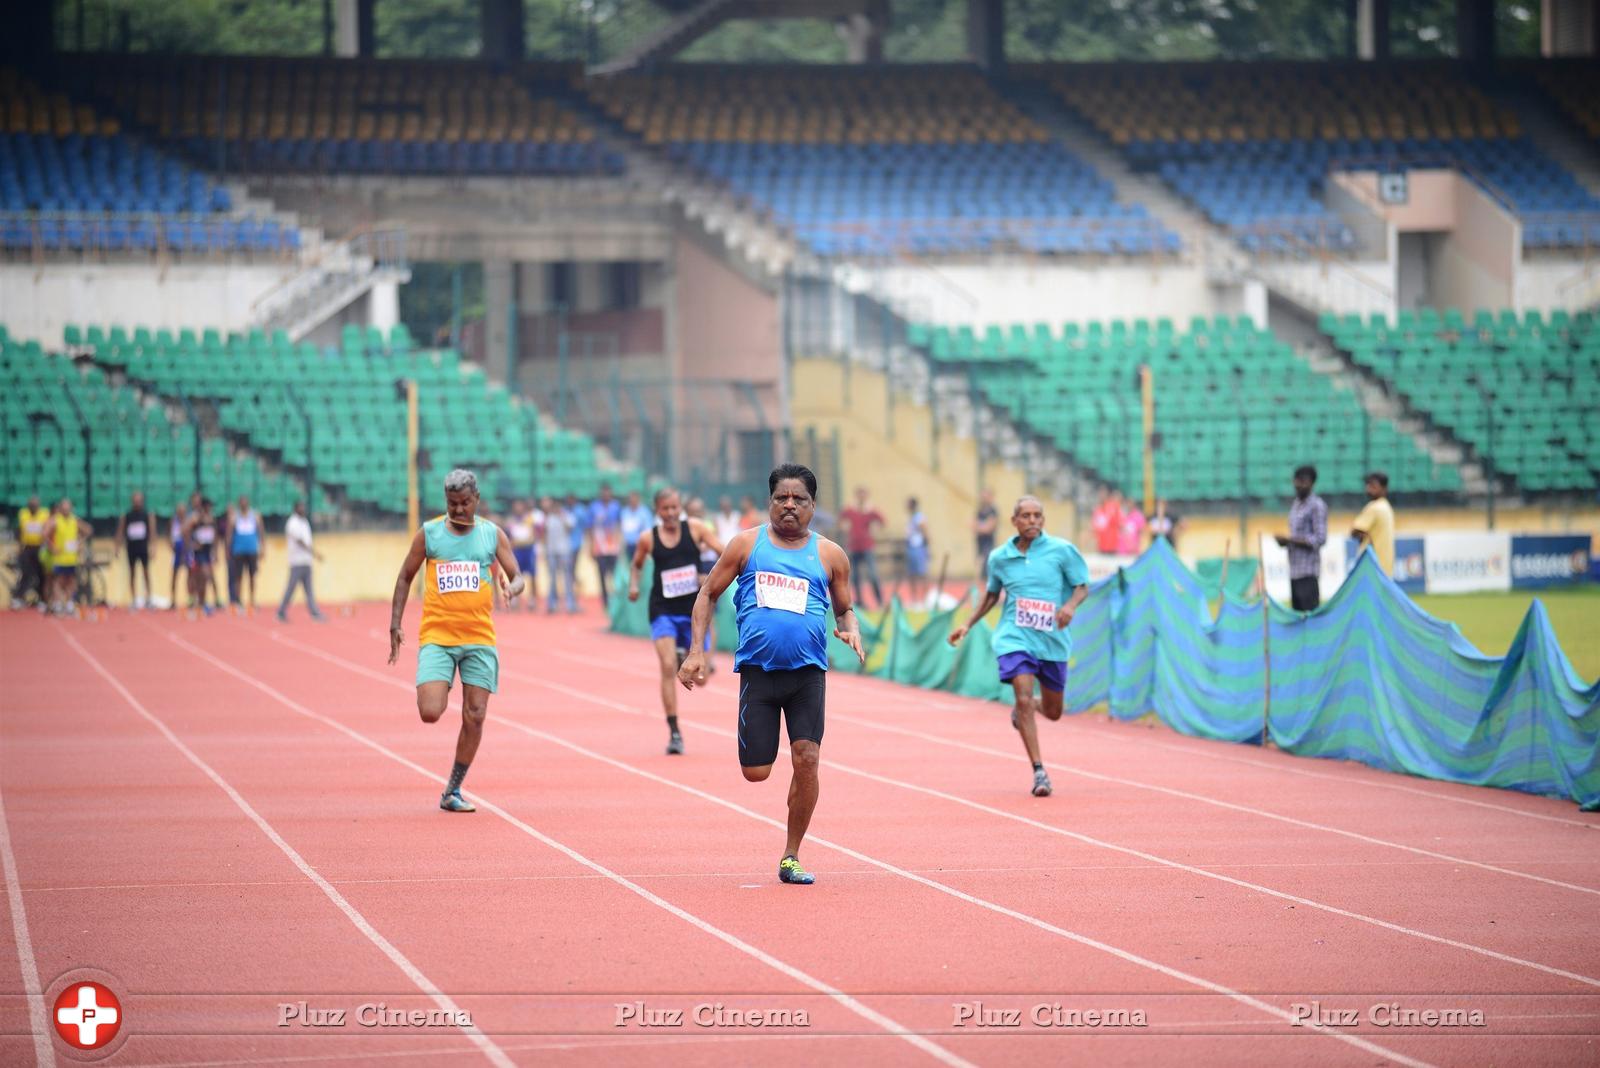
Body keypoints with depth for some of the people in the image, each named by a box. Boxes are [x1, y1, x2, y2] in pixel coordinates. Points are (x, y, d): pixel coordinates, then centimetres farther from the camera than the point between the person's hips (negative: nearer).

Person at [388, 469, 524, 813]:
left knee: (474, 717, -2)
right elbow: (405, 578, 10)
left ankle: (453, 792, 10)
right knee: (430, 713, -17)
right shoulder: (429, 533, 2)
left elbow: (517, 576, 4)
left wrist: (511, 588, -21)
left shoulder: (493, 535, 4)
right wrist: (395, 624, 2)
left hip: (480, 639, 1)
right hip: (436, 638, -1)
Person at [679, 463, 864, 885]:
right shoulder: (747, 544, 5)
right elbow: (708, 594, 10)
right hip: (758, 670, 0)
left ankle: (790, 858, 1)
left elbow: (844, 609, 17)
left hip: (808, 672, 0)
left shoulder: (830, 555, 7)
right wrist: (696, 652, 0)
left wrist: (851, 630, -7)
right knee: (756, 772, -5)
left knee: (806, 759, -13)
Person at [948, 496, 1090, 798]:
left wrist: (1070, 605, -22)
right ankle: (1038, 772, -15)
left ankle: (1025, 708, 49)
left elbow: (1082, 587, -1)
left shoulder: (1062, 550, -5)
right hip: (1015, 638, -1)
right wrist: (968, 625, 15)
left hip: (1053, 640, 1)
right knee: (1024, 698, -20)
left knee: (1052, 712, 11)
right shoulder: (999, 557, 3)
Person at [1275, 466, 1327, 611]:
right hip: (1295, 571, 8)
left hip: (1308, 572, -8)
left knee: (1310, 612, -12)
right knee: (1297, 613, 6)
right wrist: (1285, 541, 2)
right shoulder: (1295, 504, 17)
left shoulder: (1317, 506, -8)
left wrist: (1289, 539, -15)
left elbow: (1319, 539, -14)